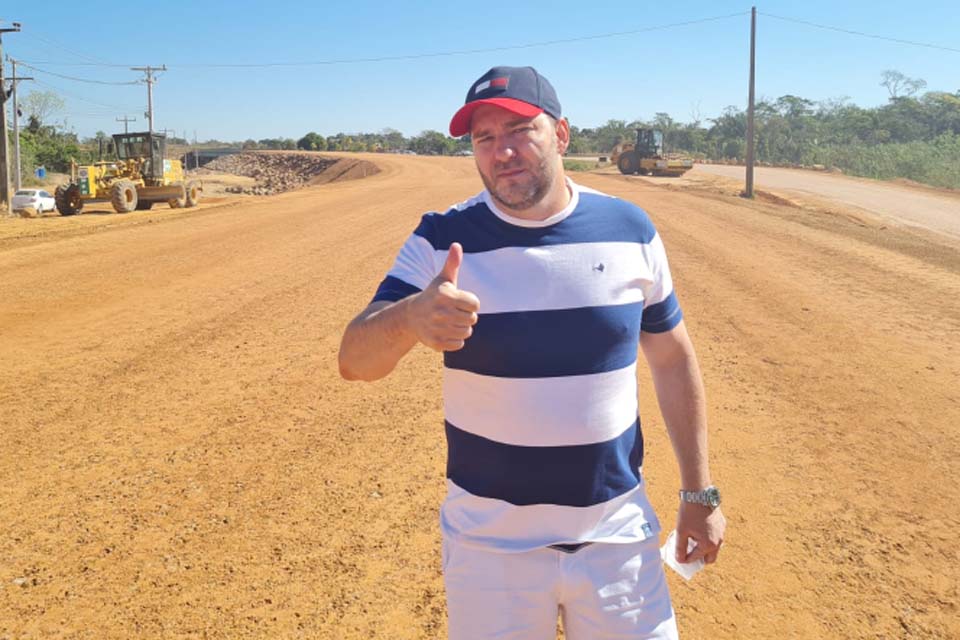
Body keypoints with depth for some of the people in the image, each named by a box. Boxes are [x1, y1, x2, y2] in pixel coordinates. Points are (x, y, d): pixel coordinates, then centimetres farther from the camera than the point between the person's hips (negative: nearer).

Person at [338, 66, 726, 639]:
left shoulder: (629, 229, -3)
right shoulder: (442, 241, -9)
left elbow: (673, 360, 5)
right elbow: (355, 361, -16)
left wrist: (700, 491, 5)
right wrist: (409, 317, -39)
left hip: (617, 537, 2)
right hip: (490, 543, -1)